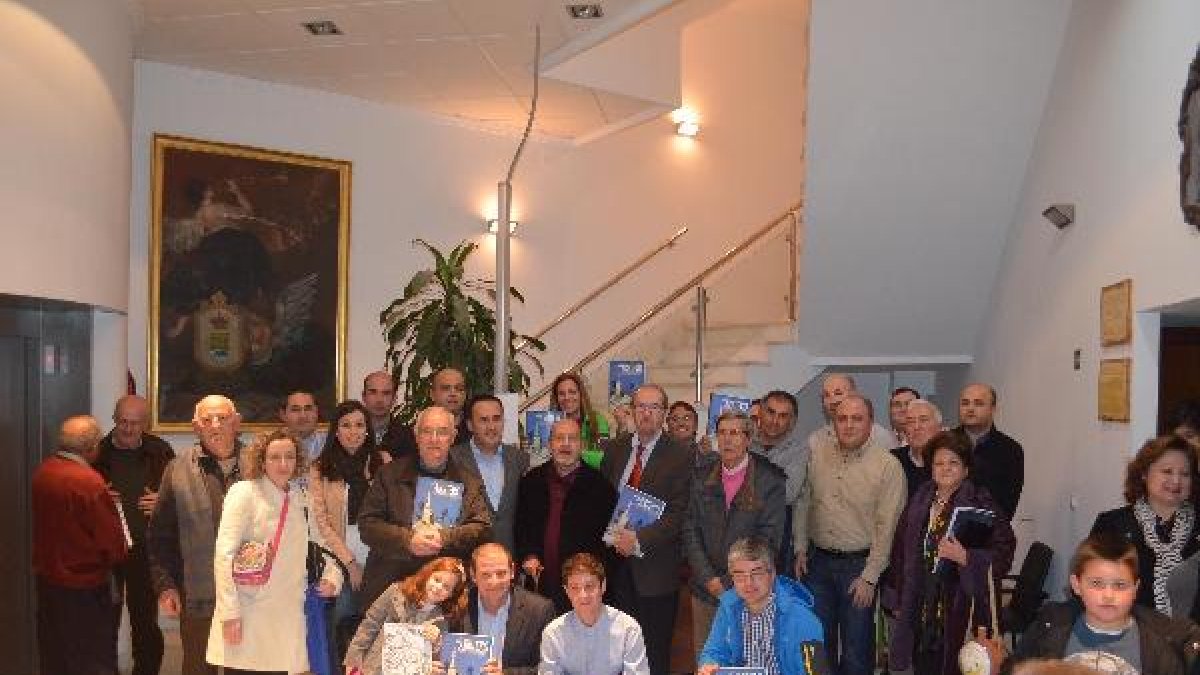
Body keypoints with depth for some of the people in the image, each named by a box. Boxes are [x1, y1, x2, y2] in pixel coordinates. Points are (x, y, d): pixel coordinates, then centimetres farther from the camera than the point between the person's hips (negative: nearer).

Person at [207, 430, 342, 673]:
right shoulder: (244, 492, -2)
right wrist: (229, 612, -15)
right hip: (246, 617, -4)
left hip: (286, 620, 4)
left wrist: (332, 578, 2)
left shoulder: (302, 501, 12)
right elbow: (224, 554, -9)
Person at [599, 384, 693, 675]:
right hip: (615, 564, 4)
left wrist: (639, 540, -20)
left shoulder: (679, 456, -5)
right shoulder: (613, 449, 9)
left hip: (654, 568, -3)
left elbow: (677, 513, -11)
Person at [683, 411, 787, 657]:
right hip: (705, 591, 3)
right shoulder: (702, 481, 6)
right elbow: (690, 532, 4)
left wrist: (729, 582, -11)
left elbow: (769, 539, -9)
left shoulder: (771, 482, -6)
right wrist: (708, 579, -7)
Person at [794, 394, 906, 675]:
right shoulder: (817, 457, 2)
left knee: (856, 649, 7)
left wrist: (869, 577, -12)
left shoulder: (888, 466, -11)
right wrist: (801, 548, 6)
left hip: (859, 564, -3)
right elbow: (802, 504, 10)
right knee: (819, 641, 15)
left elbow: (886, 527, -11)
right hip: (818, 560, 4)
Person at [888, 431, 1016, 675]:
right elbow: (902, 552, 19)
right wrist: (903, 603, 17)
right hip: (922, 608, 5)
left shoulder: (981, 503, -6)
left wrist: (965, 557, -24)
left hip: (962, 609, -5)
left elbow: (1003, 554, -10)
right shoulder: (919, 502, 10)